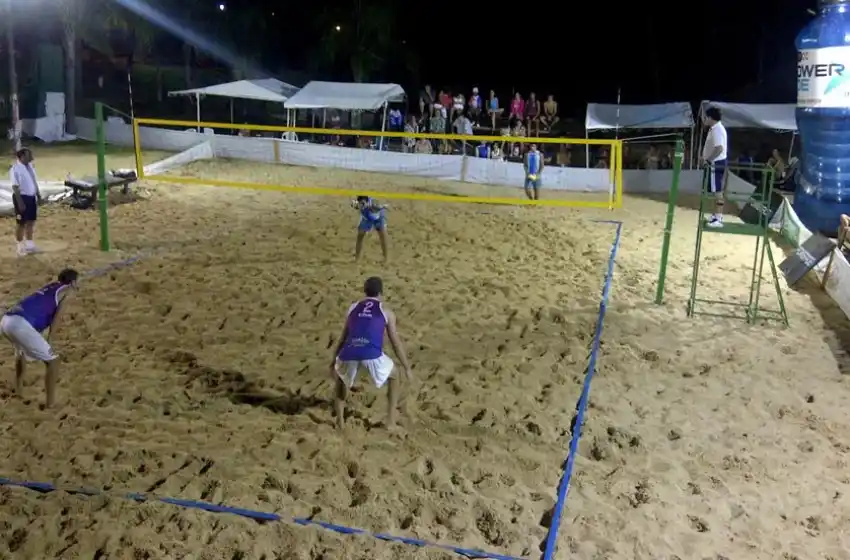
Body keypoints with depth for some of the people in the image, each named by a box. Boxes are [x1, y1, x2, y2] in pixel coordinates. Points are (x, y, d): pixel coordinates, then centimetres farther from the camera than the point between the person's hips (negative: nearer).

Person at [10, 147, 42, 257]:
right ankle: (21, 247, 17)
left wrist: (38, 194, 14)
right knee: (22, 223, 4)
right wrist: (20, 202, -22)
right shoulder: (15, 169, -18)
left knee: (31, 221, 17)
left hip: (31, 197, 8)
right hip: (22, 197, -8)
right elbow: (15, 187, -19)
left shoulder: (29, 166, 6)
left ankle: (29, 244, 32)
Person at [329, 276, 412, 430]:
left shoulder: (353, 308, 27)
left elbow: (342, 338, 35)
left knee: (342, 379, 35)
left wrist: (333, 363, 45)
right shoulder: (386, 312, 19)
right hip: (372, 355, -2)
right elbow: (396, 343, 21)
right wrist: (407, 368, 31)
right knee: (393, 378, 27)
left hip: (349, 354, 2)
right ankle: (391, 421, 19)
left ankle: (340, 420, 26)